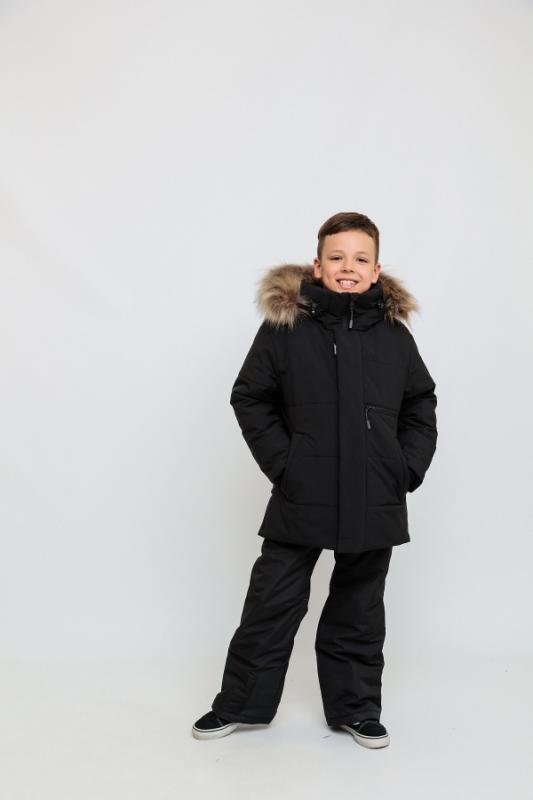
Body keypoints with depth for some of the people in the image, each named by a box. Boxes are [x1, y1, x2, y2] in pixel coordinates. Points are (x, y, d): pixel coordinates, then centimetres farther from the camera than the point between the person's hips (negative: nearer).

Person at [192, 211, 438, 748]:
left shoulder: (394, 334, 3)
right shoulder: (285, 325, -5)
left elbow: (420, 406, 13)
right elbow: (249, 398, 0)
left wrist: (409, 467, 1)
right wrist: (280, 461, -8)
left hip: (375, 500, 2)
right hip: (301, 497, -2)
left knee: (359, 608, 15)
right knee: (273, 601, 8)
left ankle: (356, 708, 31)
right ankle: (240, 703, 26)